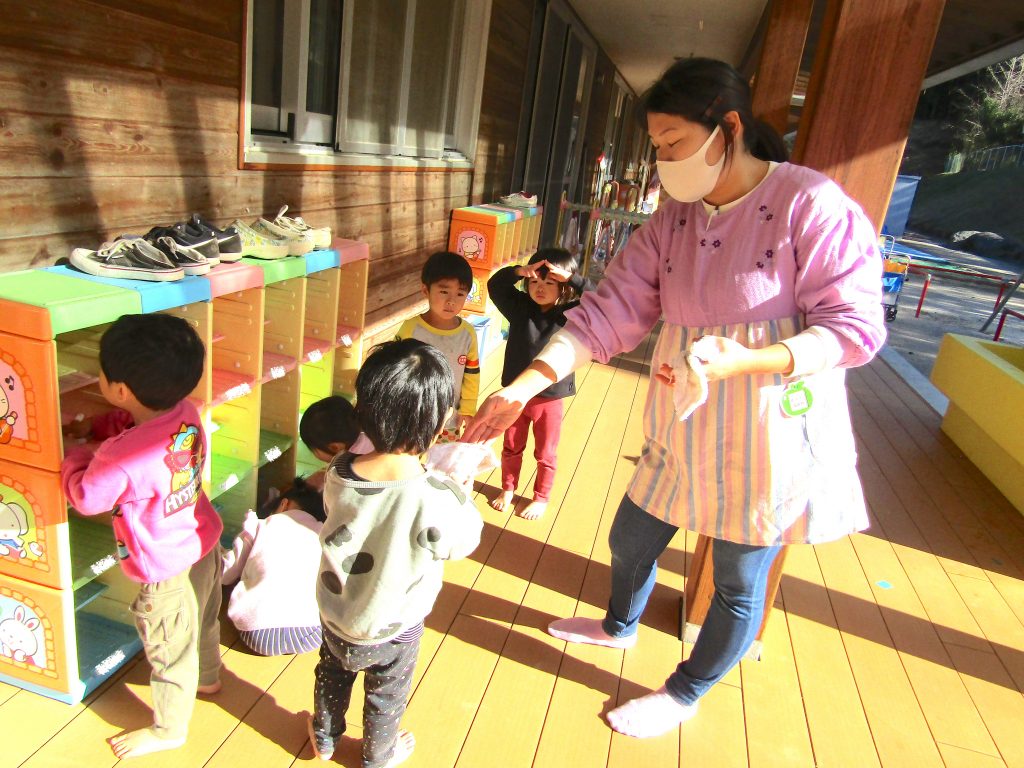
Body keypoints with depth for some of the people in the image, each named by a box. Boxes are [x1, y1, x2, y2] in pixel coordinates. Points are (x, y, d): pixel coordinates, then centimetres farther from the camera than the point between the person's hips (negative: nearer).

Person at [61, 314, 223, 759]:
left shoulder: (120, 459, -35)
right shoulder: (187, 415, -15)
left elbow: (84, 499, -14)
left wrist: (76, 456, 1)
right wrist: (103, 447, 1)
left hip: (166, 570, -7)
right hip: (204, 543, 7)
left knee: (170, 650, 17)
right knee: (204, 618, 32)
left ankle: (169, 730, 42)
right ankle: (207, 677, 59)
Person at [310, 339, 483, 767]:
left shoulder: (338, 475, -26)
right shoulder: (436, 501, -40)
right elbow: (465, 539, -20)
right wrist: (456, 487, -7)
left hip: (334, 614, 3)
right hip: (391, 631, -3)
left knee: (332, 675, 33)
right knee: (386, 697, 28)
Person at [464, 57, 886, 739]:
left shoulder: (811, 204, -17)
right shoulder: (673, 221, 0)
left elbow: (856, 326, -16)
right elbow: (610, 311, -7)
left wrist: (742, 360, -30)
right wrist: (526, 385, -17)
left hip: (768, 444, -5)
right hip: (685, 436, 6)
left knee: (740, 585, 13)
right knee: (629, 541, 21)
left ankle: (684, 696, 41)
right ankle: (620, 627, 55)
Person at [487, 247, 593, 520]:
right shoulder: (520, 306, -7)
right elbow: (495, 286, -13)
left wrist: (573, 279, -33)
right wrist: (518, 272, -29)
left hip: (550, 399, -2)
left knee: (546, 454, 15)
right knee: (511, 448, 22)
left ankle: (541, 498, 37)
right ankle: (508, 489, 44)